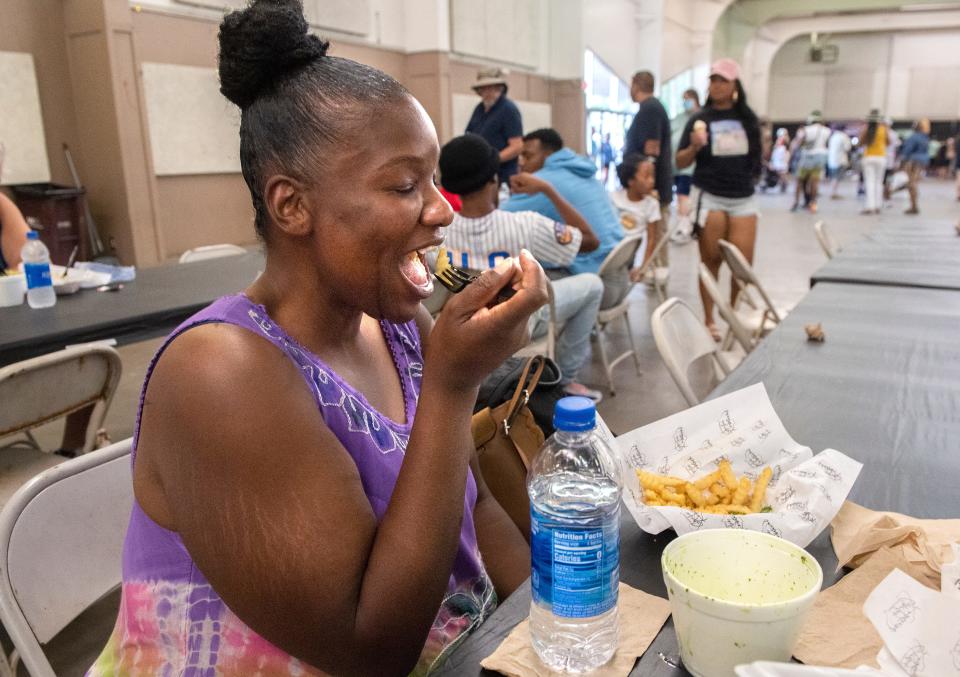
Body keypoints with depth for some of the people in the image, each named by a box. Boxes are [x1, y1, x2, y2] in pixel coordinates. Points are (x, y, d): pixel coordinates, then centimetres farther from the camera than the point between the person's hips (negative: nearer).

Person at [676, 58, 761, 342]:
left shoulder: (748, 118, 6)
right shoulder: (701, 119, -1)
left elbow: (756, 155, 19)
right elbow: (680, 162, -4)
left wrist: (752, 178, 14)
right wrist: (694, 147, -21)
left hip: (744, 199, 2)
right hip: (711, 199, -2)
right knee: (711, 262, 3)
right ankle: (709, 321, 12)